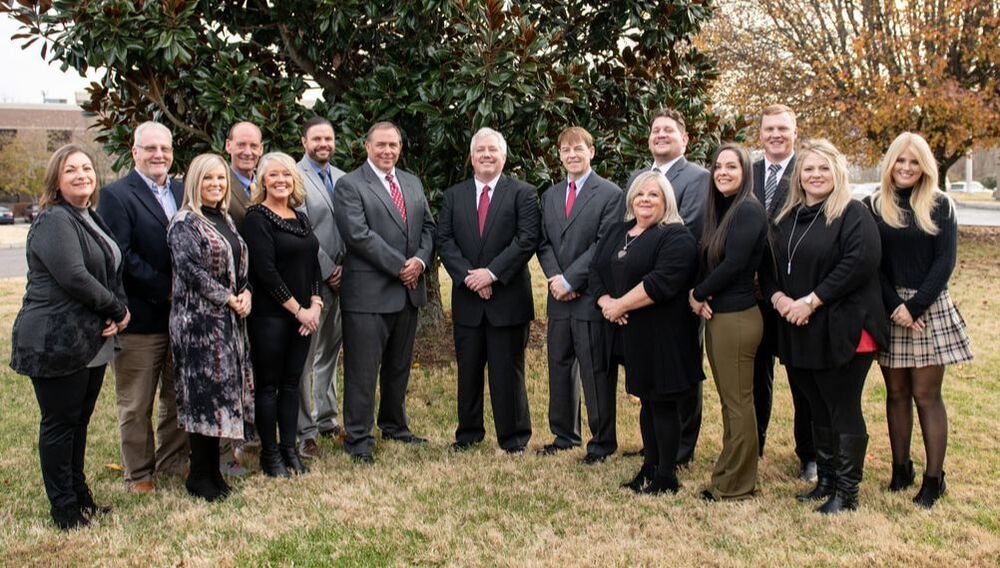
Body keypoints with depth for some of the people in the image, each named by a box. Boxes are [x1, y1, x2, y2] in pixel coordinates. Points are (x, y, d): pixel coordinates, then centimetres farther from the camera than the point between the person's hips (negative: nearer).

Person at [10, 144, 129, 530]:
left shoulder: (91, 219, 15)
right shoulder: (54, 221, -13)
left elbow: (112, 272, 16)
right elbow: (73, 276, -22)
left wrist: (118, 312, -2)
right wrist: (116, 310, -12)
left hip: (92, 342, 9)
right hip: (57, 342, -9)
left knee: (79, 422, 16)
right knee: (60, 424, 2)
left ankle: (80, 497, 28)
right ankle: (64, 509, 12)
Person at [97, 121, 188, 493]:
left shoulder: (183, 192, 11)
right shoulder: (116, 195, -8)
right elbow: (122, 256, -16)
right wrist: (166, 290, -16)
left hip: (182, 314, 6)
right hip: (140, 318, -5)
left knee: (178, 396, 16)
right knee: (136, 404, 7)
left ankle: (173, 460, 32)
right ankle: (138, 473, 21)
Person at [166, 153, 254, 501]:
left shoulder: (225, 220, 15)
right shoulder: (185, 223, -9)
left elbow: (239, 264, 19)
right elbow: (191, 270, -18)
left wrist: (246, 293, 0)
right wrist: (229, 299, -14)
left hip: (229, 320, 8)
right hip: (198, 319, -8)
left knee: (224, 392, 10)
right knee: (204, 392, -4)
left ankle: (211, 470, 20)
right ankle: (200, 478, 8)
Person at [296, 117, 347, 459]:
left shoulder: (342, 179, 13)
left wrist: (344, 268, 0)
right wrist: (328, 271, -12)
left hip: (338, 278, 7)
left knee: (329, 353, 16)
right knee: (305, 357, 0)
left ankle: (326, 418, 28)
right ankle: (305, 430, 9)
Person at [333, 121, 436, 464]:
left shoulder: (413, 183, 16)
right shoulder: (349, 186, -6)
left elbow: (428, 226, 13)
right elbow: (359, 235, -15)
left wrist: (421, 260, -7)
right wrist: (399, 266, -16)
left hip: (409, 290, 7)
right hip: (369, 292, -6)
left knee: (399, 365, 17)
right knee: (363, 369, -1)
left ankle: (395, 426, 32)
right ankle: (358, 439, 9)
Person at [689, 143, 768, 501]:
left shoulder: (749, 210, -13)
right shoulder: (720, 210, 13)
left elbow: (733, 264, -19)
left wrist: (698, 294, -6)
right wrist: (700, 297, -6)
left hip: (737, 319, -9)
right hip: (716, 316, 9)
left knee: (738, 402, 1)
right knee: (728, 400, 15)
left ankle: (735, 485, 11)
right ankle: (730, 474, 25)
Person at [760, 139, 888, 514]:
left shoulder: (853, 214, -7)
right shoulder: (787, 219, 14)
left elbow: (861, 261, -20)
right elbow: (768, 265, 15)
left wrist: (812, 301, -19)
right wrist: (778, 297, -6)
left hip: (842, 330, -6)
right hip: (798, 333, 7)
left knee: (844, 412, 0)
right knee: (818, 410, 15)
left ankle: (847, 492, 11)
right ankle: (825, 480, 27)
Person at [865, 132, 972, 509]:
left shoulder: (940, 206, 2)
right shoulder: (872, 206, 4)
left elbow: (945, 261, -4)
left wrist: (915, 306, -12)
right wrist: (894, 306, -11)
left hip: (929, 309, -1)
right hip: (887, 309, 1)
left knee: (926, 394, -1)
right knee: (896, 392, 7)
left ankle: (934, 479, 6)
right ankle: (900, 468, 18)